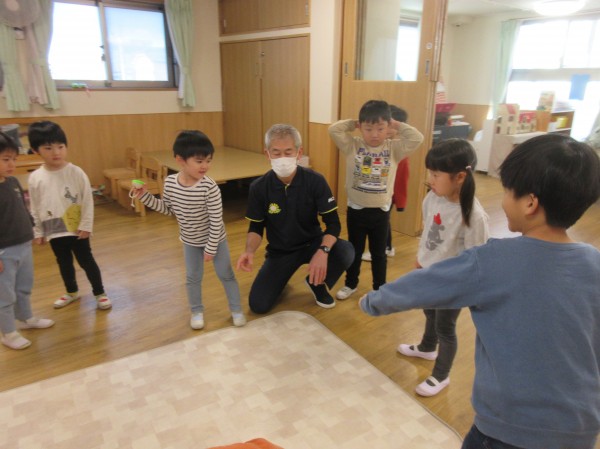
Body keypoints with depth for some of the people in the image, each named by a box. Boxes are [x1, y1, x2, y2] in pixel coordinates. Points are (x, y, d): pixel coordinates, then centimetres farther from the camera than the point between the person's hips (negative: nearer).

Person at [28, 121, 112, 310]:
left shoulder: (76, 172, -12)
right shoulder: (35, 178, -4)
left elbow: (88, 201, -9)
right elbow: (34, 208, 4)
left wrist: (86, 225, -10)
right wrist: (37, 231, 6)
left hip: (77, 228, -3)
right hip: (54, 231, 3)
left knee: (86, 261, 5)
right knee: (64, 263, 19)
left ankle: (100, 293, 20)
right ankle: (72, 292, 39)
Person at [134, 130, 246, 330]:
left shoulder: (210, 187, -30)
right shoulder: (170, 182, -16)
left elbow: (216, 221, -24)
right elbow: (167, 209, 1)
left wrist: (211, 248, -18)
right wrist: (146, 197, -8)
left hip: (215, 239, -3)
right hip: (190, 241, 4)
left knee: (226, 275, 11)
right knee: (192, 277, 16)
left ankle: (236, 309, 29)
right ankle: (197, 311, 37)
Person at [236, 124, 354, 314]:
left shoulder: (315, 181, -18)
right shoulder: (259, 187, -15)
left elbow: (333, 223, -17)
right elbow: (256, 227, -4)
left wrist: (323, 251, -38)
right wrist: (249, 251, -27)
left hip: (312, 243, 0)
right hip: (279, 251, 0)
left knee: (346, 252, -31)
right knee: (258, 305, -13)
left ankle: (317, 283, 2)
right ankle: (281, 279, 21)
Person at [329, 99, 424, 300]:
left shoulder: (394, 148, -6)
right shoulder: (352, 146, -7)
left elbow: (417, 138, -17)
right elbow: (333, 130, -15)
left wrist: (397, 125, -9)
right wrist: (353, 123, -7)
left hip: (381, 210, 0)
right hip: (356, 209, 0)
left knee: (378, 252, 16)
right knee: (354, 250, 18)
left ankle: (379, 288, 33)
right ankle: (351, 284, 37)